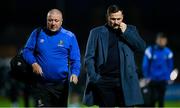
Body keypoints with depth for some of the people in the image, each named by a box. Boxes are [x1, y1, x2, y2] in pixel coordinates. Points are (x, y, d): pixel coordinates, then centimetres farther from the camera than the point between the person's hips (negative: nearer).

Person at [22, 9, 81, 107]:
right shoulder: (37, 33, 3)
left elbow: (75, 60, 1)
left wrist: (75, 73, -17)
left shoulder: (69, 36, 1)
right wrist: (33, 63, -13)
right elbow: (27, 51, 7)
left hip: (61, 84, 0)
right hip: (41, 83, 0)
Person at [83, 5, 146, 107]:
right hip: (104, 80, -1)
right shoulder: (97, 32, 7)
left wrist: (125, 32, -5)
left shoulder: (130, 30, 13)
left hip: (126, 80, 1)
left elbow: (142, 47, 1)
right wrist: (93, 77, -9)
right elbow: (89, 58, 5)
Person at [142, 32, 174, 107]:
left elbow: (170, 66, 10)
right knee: (152, 98, -10)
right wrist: (147, 77, -4)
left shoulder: (168, 52, 0)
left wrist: (168, 78, 4)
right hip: (152, 80, -2)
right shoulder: (150, 51, -9)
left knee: (161, 99, 6)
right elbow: (145, 65, -3)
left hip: (162, 81, 3)